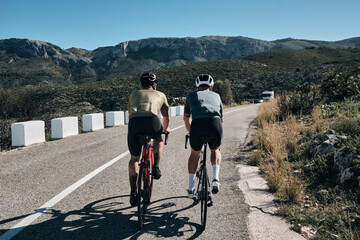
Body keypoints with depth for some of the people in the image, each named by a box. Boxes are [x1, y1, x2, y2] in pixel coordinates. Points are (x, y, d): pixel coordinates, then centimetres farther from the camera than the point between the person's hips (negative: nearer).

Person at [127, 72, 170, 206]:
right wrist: (166, 129, 61)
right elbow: (166, 118, 41)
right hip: (152, 120, -1)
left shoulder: (134, 94, 35)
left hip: (134, 122, 1)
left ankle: (133, 192, 11)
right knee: (158, 139, 35)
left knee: (134, 158, 18)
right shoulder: (160, 95, 30)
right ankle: (156, 168, 23)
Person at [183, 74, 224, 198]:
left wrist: (191, 133, 55)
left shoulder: (191, 95, 30)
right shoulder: (216, 95, 32)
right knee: (215, 150, 30)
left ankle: (191, 188, 26)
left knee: (194, 154, 25)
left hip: (197, 124, 0)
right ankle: (215, 179, 10)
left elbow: (186, 118, 39)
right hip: (215, 123, 1)